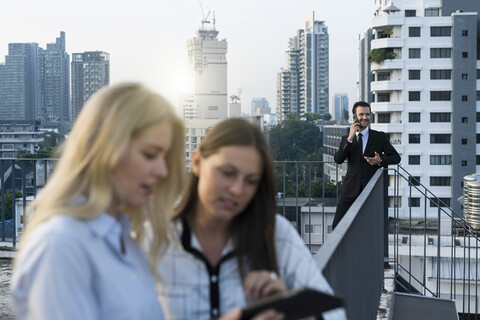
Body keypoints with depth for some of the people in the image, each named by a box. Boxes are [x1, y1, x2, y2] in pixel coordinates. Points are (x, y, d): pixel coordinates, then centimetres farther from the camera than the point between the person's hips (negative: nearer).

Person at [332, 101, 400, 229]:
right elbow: (338, 160, -5)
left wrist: (381, 160, -10)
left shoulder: (379, 137, 8)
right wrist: (350, 138, -13)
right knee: (337, 225, -5)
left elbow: (396, 157, 10)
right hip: (351, 189, 1)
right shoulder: (346, 139, 11)